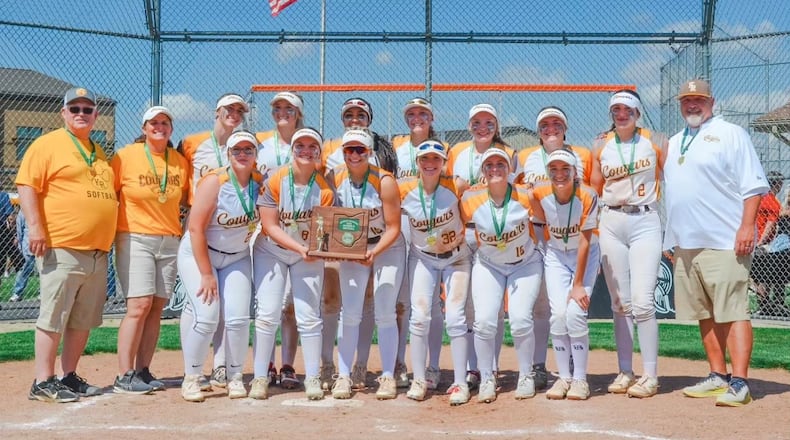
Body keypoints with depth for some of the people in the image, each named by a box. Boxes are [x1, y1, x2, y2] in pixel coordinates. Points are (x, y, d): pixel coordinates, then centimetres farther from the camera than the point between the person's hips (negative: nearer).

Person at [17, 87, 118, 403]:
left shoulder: (99, 152, 21)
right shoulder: (47, 144, -1)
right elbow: (26, 186, -9)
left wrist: (105, 241, 22)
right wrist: (36, 227, -19)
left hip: (98, 252, 8)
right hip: (61, 248, -7)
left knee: (84, 319, 11)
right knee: (54, 317, -6)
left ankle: (70, 376, 21)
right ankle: (43, 382, 1)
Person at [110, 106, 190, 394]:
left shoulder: (180, 162, 8)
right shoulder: (125, 156, -3)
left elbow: (185, 199, 16)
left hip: (170, 241, 4)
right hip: (134, 240, -4)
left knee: (156, 308, 3)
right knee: (139, 305, -13)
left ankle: (143, 371, 11)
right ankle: (124, 377, -6)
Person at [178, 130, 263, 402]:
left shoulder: (261, 183, -6)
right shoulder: (214, 182, -19)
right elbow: (196, 228, -20)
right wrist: (206, 274, -19)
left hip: (237, 257, 4)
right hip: (198, 253, -4)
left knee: (238, 319, -5)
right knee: (207, 317, -15)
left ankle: (235, 377, 13)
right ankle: (191, 379, 2)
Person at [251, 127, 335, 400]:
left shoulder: (324, 189, -14)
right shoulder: (274, 181, -17)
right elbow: (270, 226, -17)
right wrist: (300, 247, -28)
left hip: (309, 255, 1)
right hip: (271, 252, -1)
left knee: (309, 316, 0)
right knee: (267, 314, -5)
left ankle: (312, 378, 11)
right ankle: (260, 377, 7)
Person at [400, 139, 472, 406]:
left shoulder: (455, 188, -18)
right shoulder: (405, 191, -14)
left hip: (457, 258, -1)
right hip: (422, 259, 1)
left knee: (455, 318, -4)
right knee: (419, 317, -5)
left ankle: (460, 383, 5)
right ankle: (418, 381, 8)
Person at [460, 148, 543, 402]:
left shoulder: (525, 196, -17)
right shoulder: (471, 199, -15)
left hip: (526, 264, -1)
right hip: (488, 265, 1)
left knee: (520, 320, -13)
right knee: (484, 321, -12)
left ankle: (526, 376, 10)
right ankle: (486, 379, 8)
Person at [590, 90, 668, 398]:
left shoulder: (656, 142, 2)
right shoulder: (600, 146, 8)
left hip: (645, 222, -2)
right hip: (611, 223, 3)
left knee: (642, 301, -10)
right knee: (620, 303, 6)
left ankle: (650, 376, -3)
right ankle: (624, 372, 14)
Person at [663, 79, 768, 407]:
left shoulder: (731, 134, 1)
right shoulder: (673, 143, 20)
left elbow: (753, 185, -6)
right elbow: (658, 182, 22)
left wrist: (747, 226, -17)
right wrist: (670, 239, 14)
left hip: (724, 243, -7)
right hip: (685, 245, 7)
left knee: (733, 312, -9)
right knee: (705, 315, 11)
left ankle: (739, 384, -9)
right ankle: (718, 377, 20)